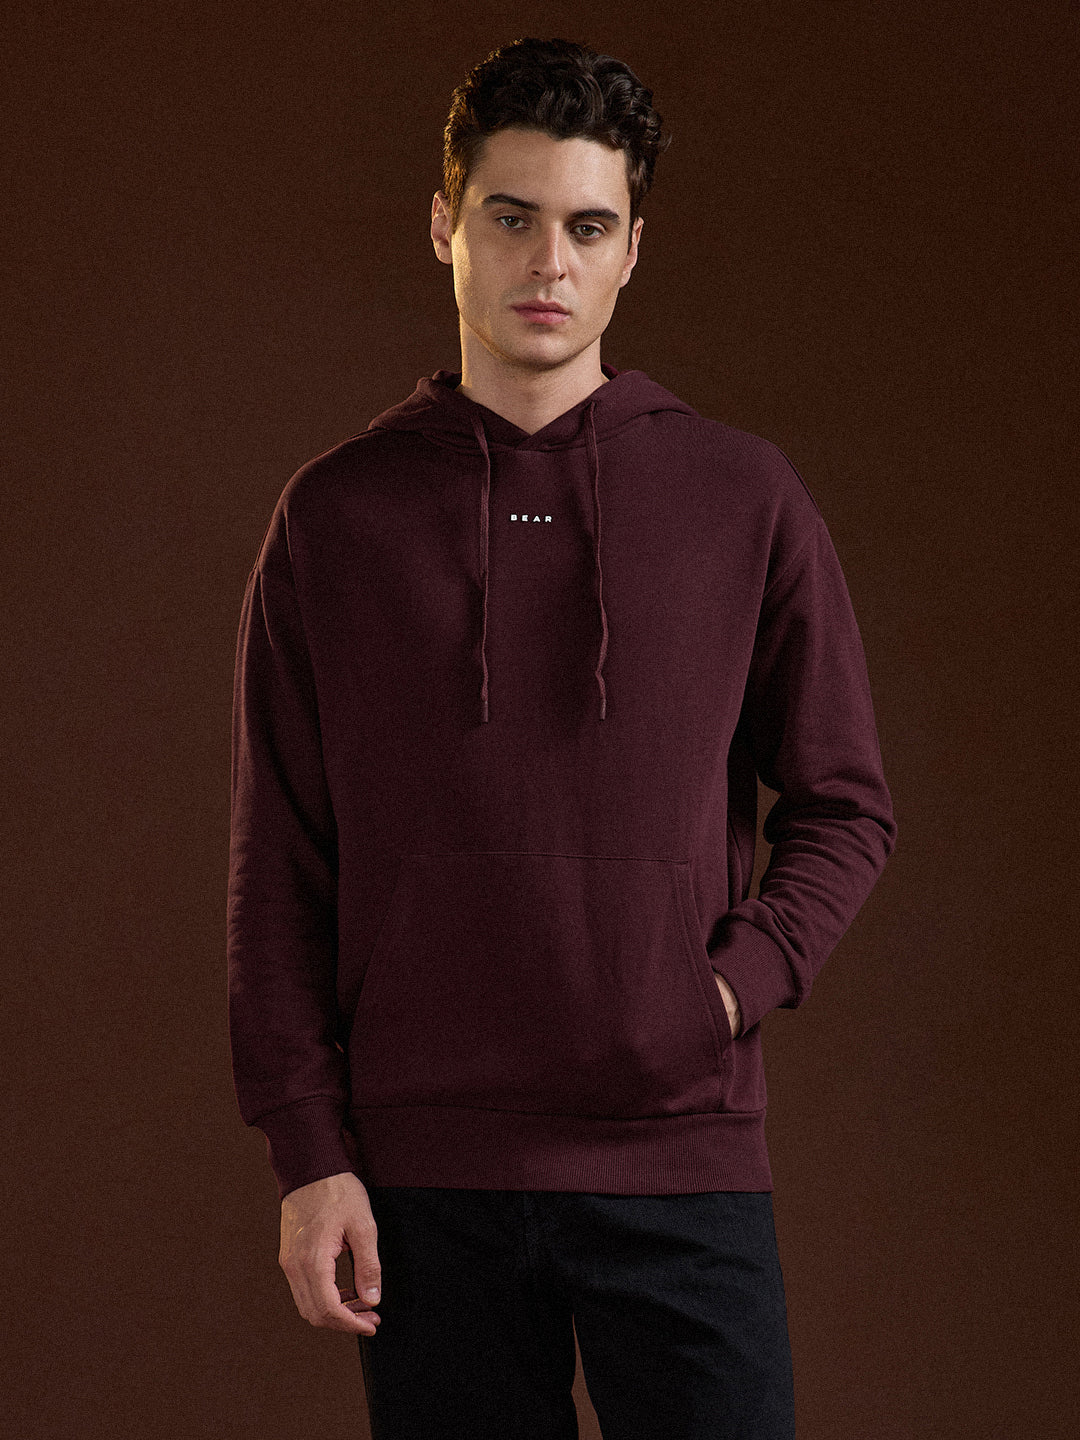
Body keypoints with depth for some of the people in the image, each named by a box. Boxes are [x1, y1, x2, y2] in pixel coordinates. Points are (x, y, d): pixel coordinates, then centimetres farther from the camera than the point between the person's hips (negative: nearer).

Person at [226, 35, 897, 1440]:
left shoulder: (743, 496, 5)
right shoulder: (336, 517, 5)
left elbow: (845, 808, 10)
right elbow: (278, 872, 5)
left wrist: (738, 983, -7)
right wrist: (308, 1153, -2)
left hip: (683, 1160, 0)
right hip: (423, 1174, 0)